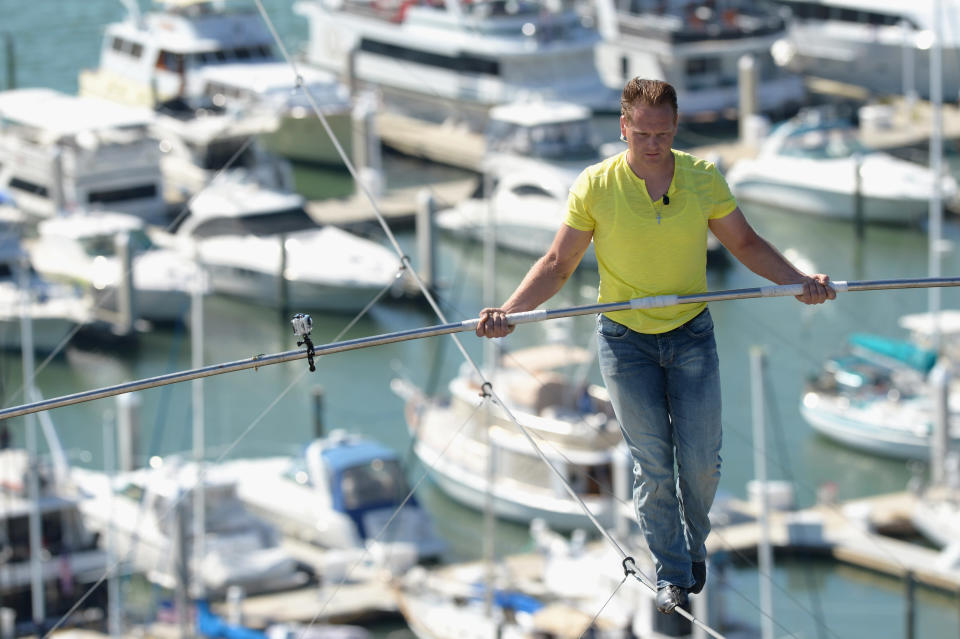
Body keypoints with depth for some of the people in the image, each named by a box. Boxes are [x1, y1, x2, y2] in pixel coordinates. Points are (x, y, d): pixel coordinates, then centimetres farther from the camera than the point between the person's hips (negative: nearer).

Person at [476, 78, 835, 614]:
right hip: (626, 339, -2)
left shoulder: (702, 178, -5)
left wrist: (800, 280, -8)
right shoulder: (596, 187, -10)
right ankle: (672, 573, 14)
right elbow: (558, 264, -4)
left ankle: (695, 545, 33)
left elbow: (745, 243, 6)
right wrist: (507, 312, -17)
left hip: (692, 334, 2)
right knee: (653, 464, 0)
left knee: (702, 460, 5)